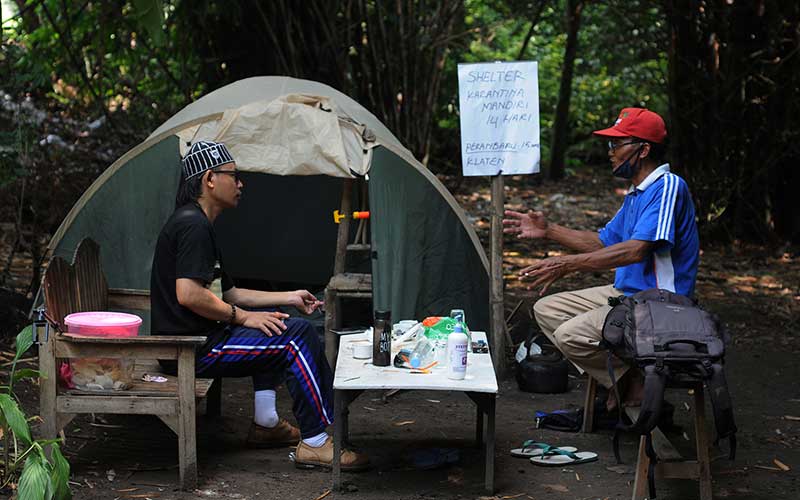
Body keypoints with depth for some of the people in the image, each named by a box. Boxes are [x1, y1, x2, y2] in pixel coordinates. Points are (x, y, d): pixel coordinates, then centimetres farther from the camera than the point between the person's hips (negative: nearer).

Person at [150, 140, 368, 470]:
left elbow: (228, 294, 24)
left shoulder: (196, 223, 20)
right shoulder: (194, 225, -15)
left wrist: (290, 298, 21)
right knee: (297, 335, -12)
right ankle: (315, 442, -10)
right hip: (193, 350, -11)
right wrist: (244, 317, -15)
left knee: (274, 325, 27)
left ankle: (265, 424, 22)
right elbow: (188, 294, -26)